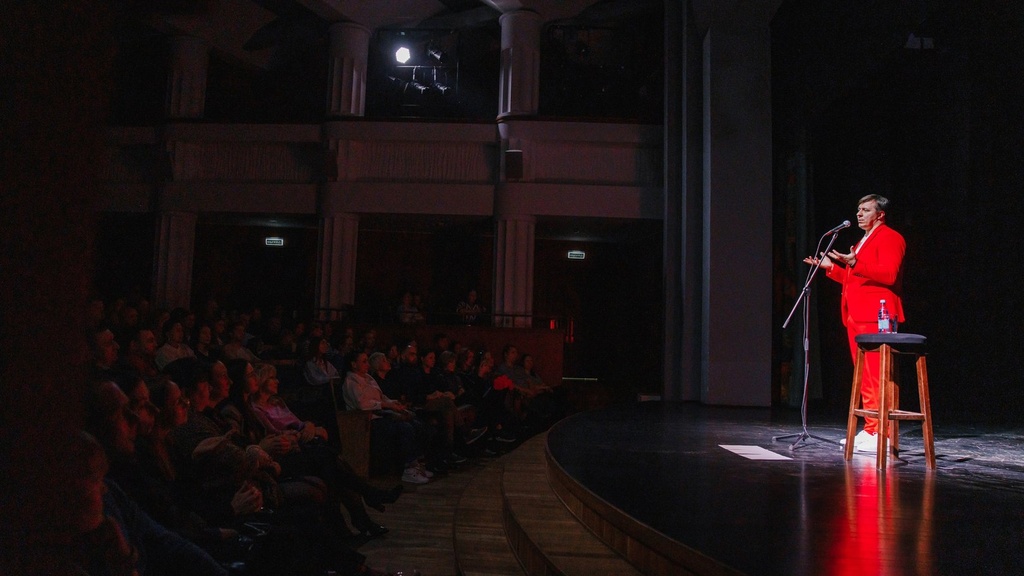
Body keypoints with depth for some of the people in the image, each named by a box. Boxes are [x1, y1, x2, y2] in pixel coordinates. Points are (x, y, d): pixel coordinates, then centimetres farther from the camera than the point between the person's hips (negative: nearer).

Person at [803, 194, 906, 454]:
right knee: (864, 376, 10)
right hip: (857, 317, 10)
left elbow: (889, 275, -18)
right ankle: (870, 430, 15)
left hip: (876, 317, -10)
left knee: (876, 376, -11)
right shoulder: (863, 241, 25)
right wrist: (830, 267, 18)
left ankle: (881, 434, -9)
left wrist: (855, 264, -28)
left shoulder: (889, 238, -5)